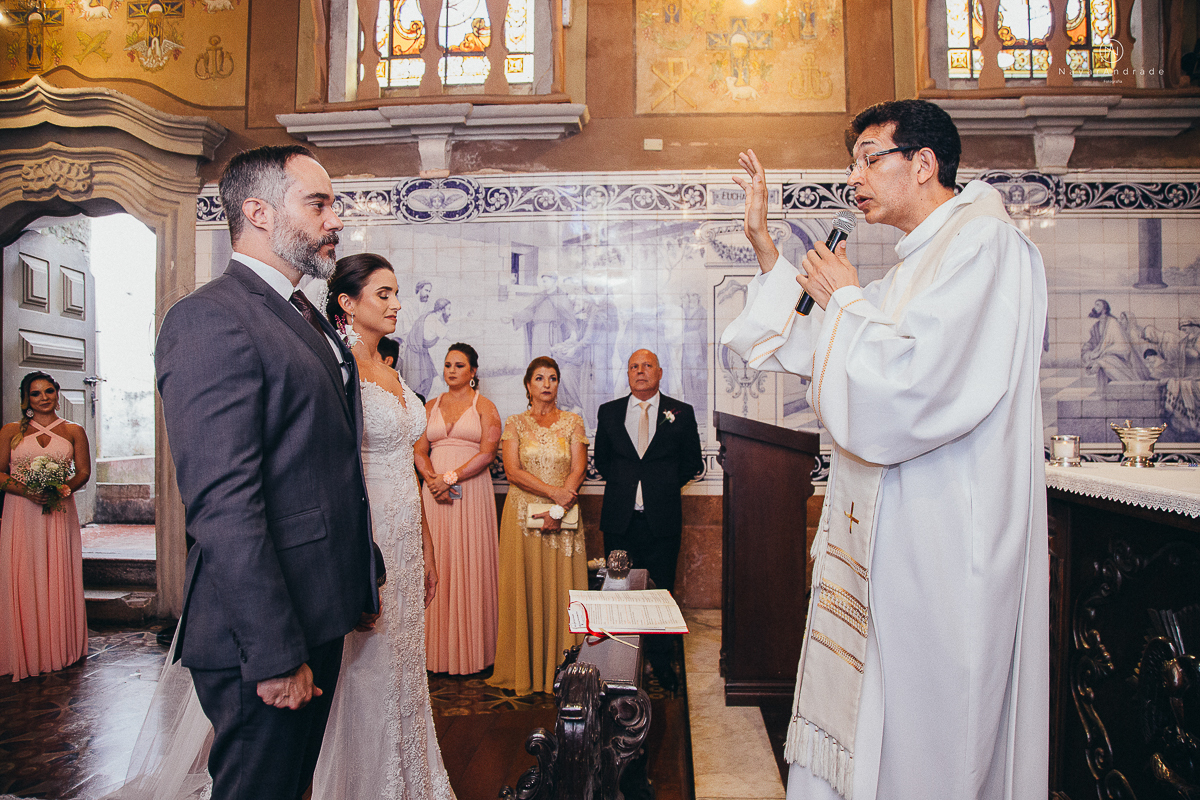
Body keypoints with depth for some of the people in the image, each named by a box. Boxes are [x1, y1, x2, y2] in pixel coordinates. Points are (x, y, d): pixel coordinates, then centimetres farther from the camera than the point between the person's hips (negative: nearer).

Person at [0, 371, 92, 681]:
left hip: (59, 511, 0)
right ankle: (25, 653, 9)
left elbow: (84, 471, 8)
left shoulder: (73, 431, 8)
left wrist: (65, 488, -12)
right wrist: (26, 491, -13)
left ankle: (58, 650, 11)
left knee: (58, 577, 2)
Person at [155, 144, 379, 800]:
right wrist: (274, 653, -22)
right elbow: (223, 505, -24)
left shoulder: (309, 320, 14)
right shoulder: (210, 317, -17)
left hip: (320, 615, 9)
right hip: (264, 628, -9)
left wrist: (361, 579, 17)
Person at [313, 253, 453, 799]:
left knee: (403, 664, 17)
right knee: (367, 671, 5)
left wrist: (426, 546, 17)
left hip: (405, 535, 8)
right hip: (364, 535, -8)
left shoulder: (390, 373, 13)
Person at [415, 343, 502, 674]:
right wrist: (432, 480, -10)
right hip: (435, 494, 3)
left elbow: (487, 452, -8)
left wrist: (451, 477, -15)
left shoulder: (484, 406, 3)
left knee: (469, 565, -1)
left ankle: (470, 650, 9)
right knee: (438, 564, 3)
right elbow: (420, 451, 8)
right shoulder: (431, 407, 14)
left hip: (472, 492, -3)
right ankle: (439, 648, 12)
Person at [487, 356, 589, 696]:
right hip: (523, 515, 0)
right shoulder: (515, 423, 5)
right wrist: (553, 491, -15)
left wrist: (558, 511, -13)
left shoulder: (573, 421, 6)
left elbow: (578, 469, -2)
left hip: (563, 518, 0)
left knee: (561, 588, 1)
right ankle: (525, 671, 12)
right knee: (524, 588, 2)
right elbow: (512, 470, -5)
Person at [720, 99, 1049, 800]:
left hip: (945, 536, -10)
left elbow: (912, 384, -27)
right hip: (884, 528, 10)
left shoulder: (986, 243, -13)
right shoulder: (917, 266, 18)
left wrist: (844, 299, -10)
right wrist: (763, 241, 16)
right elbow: (810, 350, 21)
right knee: (859, 730, 18)